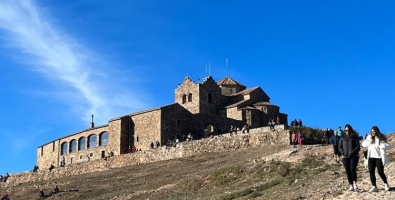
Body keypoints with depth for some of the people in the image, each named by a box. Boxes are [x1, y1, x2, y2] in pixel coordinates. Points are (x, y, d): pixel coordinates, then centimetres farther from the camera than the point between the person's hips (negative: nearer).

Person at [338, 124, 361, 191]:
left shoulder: (354, 138, 4)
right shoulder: (342, 138, 13)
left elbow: (358, 147, -1)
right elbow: (340, 147, 10)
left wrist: (352, 152, -14)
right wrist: (343, 152, -9)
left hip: (354, 156, -3)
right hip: (345, 157, 3)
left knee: (352, 169, -22)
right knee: (348, 171, 0)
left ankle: (355, 183, -11)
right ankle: (351, 186, 4)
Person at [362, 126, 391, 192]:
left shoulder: (381, 138, -8)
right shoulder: (369, 137, 6)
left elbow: (388, 146, -12)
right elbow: (363, 144, 11)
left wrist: (381, 145, -28)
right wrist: (369, 142, -8)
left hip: (379, 157, -5)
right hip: (371, 157, 5)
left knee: (380, 172, -7)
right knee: (371, 172, -1)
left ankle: (386, 184, 20)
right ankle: (374, 187, 3)